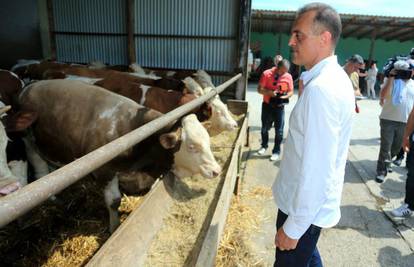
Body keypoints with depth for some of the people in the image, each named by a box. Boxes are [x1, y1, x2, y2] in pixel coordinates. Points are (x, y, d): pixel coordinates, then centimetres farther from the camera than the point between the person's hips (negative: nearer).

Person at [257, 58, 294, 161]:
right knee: (264, 128, 14)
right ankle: (264, 146, 37)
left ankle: (276, 151, 15)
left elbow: (291, 91, 3)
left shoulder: (288, 77, -6)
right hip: (267, 105, 0)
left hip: (279, 107, 0)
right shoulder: (267, 74, -11)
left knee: (279, 131, 1)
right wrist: (269, 92, -27)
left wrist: (284, 97, -18)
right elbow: (259, 89, -8)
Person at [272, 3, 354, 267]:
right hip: (315, 201, 9)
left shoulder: (320, 89, -27)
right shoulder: (336, 77, 5)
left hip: (305, 206, -9)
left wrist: (294, 227, -19)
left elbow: (316, 169, -28)